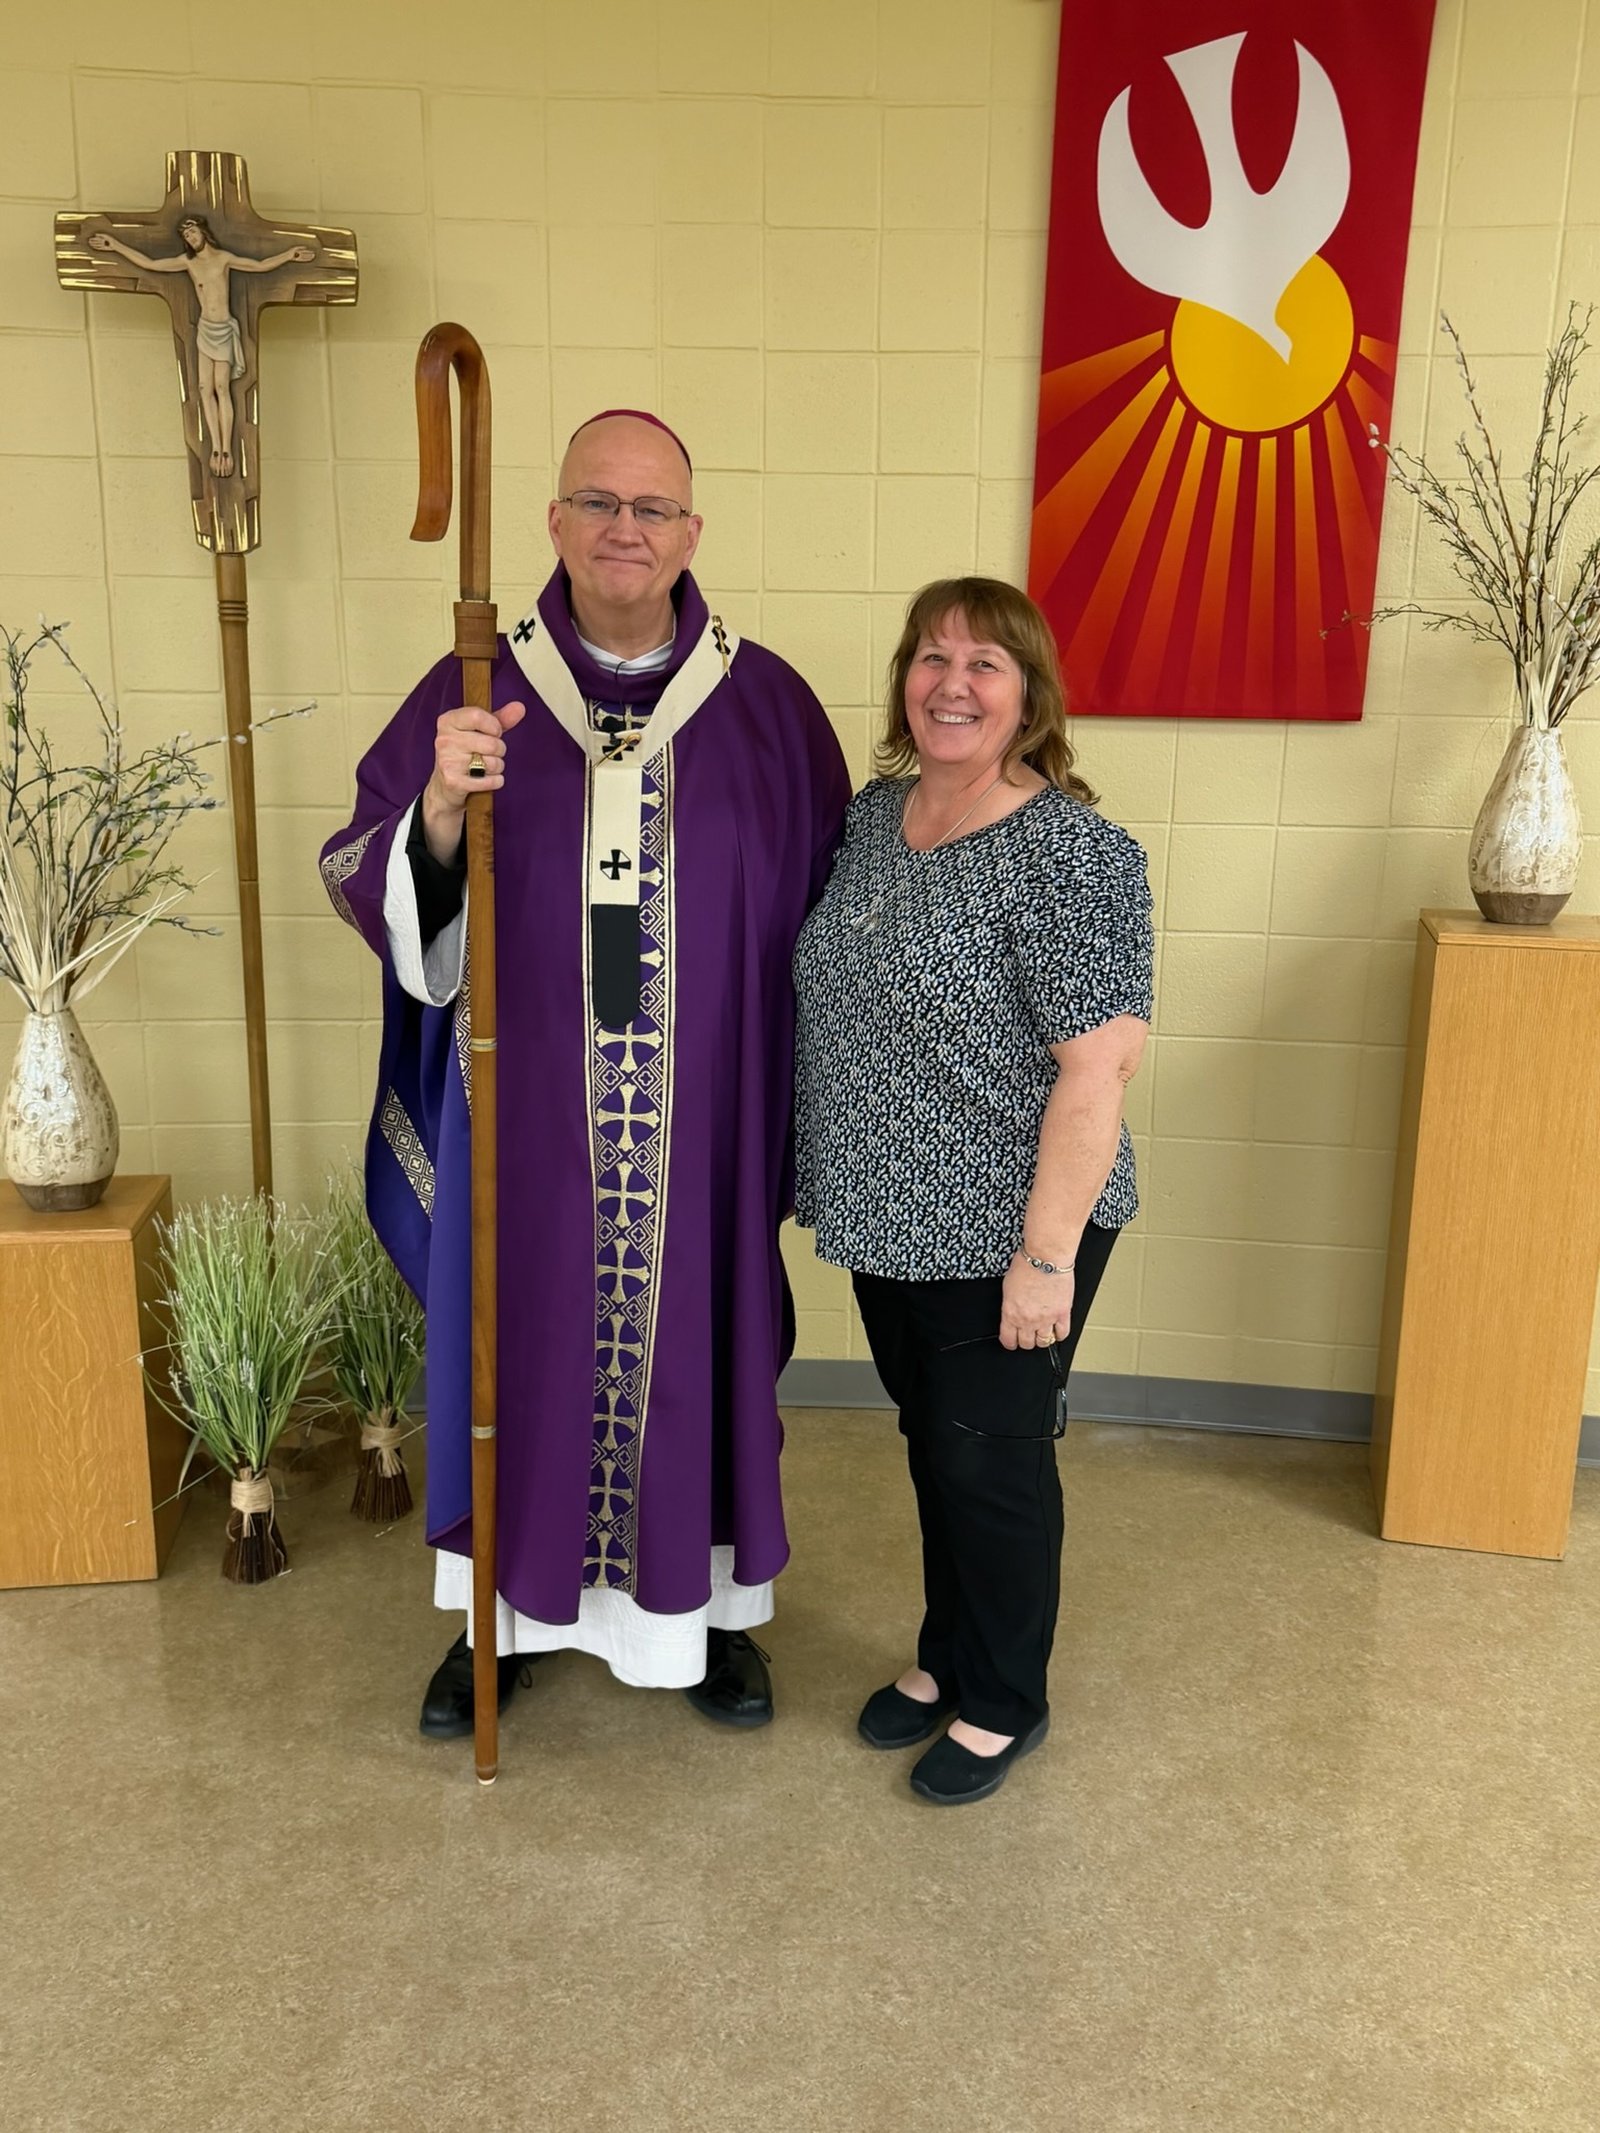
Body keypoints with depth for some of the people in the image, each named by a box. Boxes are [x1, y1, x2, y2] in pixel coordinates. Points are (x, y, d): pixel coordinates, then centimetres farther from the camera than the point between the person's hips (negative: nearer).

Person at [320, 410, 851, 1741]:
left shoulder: (767, 703, 0)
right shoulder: (477, 691, 0)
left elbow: (832, 906, 4)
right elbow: (372, 892, -3)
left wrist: (806, 1099, 1)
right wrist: (439, 811, -24)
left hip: (701, 1123, 0)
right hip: (529, 1116, 0)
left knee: (697, 1345, 13)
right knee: (524, 1345, 13)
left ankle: (709, 1604, 36)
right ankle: (507, 1610, 36)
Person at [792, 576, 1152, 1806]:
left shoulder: (1073, 853, -18)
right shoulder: (873, 815, 5)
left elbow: (1099, 1067, -21)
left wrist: (1047, 1253, -21)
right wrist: (831, 1176, 15)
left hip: (1002, 1230, -7)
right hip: (887, 1218, 7)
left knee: (991, 1462, 8)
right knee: (932, 1443, 21)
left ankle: (1005, 1704, 30)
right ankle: (948, 1657, 41)